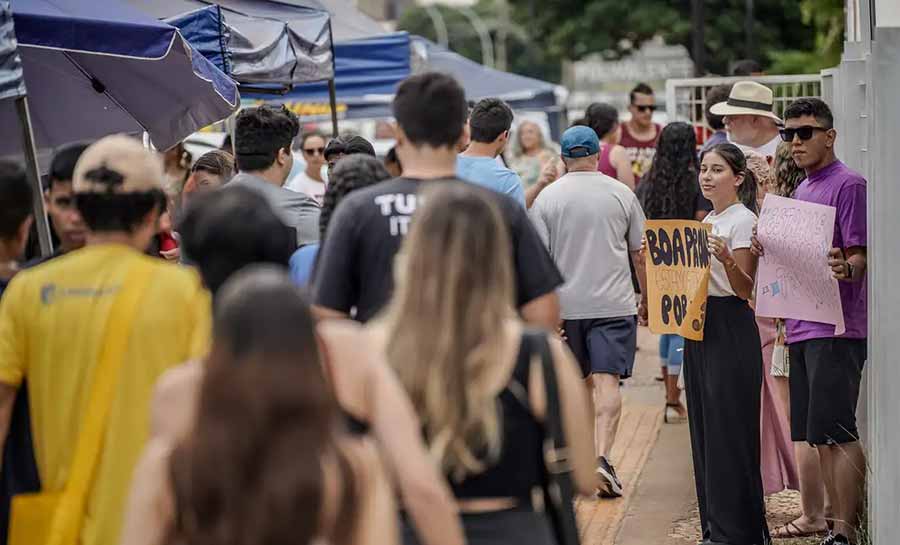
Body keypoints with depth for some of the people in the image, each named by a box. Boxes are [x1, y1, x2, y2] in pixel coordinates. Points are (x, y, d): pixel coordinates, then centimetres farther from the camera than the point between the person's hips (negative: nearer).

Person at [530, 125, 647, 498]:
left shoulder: (547, 197, 1)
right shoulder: (622, 194, 2)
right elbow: (640, 253, 7)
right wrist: (646, 298, 19)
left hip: (567, 304, 1)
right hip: (614, 303, -1)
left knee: (580, 382, 15)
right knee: (607, 380, -7)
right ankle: (602, 456, -23)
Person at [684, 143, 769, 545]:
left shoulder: (743, 220, -9)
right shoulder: (706, 222, 17)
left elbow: (746, 289, -14)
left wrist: (727, 260, -32)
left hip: (731, 329, -9)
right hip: (699, 327, 9)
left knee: (728, 432, -6)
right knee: (704, 430, 10)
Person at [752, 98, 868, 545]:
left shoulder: (848, 185, -7)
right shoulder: (801, 191, 19)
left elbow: (860, 256, -11)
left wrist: (846, 268, -33)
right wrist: (768, 250, 4)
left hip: (837, 328, -9)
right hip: (801, 327, 9)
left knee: (837, 432, -9)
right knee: (820, 438, 9)